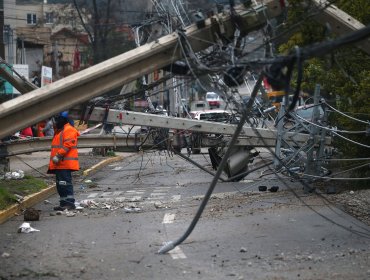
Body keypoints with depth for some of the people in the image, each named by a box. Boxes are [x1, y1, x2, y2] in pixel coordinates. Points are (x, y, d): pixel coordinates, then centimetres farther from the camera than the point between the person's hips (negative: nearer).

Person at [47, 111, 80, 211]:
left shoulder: (69, 130, -10)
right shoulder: (59, 131, 24)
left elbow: (67, 145, -20)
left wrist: (58, 156, -24)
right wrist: (54, 158, 20)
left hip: (65, 163, -11)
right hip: (60, 164, 11)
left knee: (65, 183, -13)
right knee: (60, 184, 12)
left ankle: (70, 203, -13)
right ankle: (63, 203, 17)